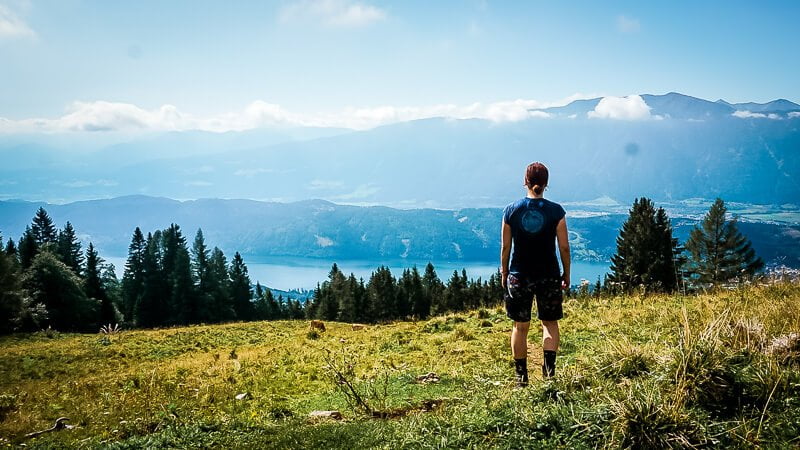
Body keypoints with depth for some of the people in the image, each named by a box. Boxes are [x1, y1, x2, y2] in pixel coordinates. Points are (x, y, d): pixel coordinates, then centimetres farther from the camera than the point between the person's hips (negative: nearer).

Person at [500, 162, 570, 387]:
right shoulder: (556, 211, -7)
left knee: (520, 326, 10)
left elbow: (505, 247, 0)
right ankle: (549, 366, 1)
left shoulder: (511, 211, -4)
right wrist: (566, 274, 9)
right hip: (549, 275, 0)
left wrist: (504, 273, 12)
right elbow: (564, 247, -4)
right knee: (550, 322, 15)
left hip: (519, 275, 1)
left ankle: (521, 375, 14)